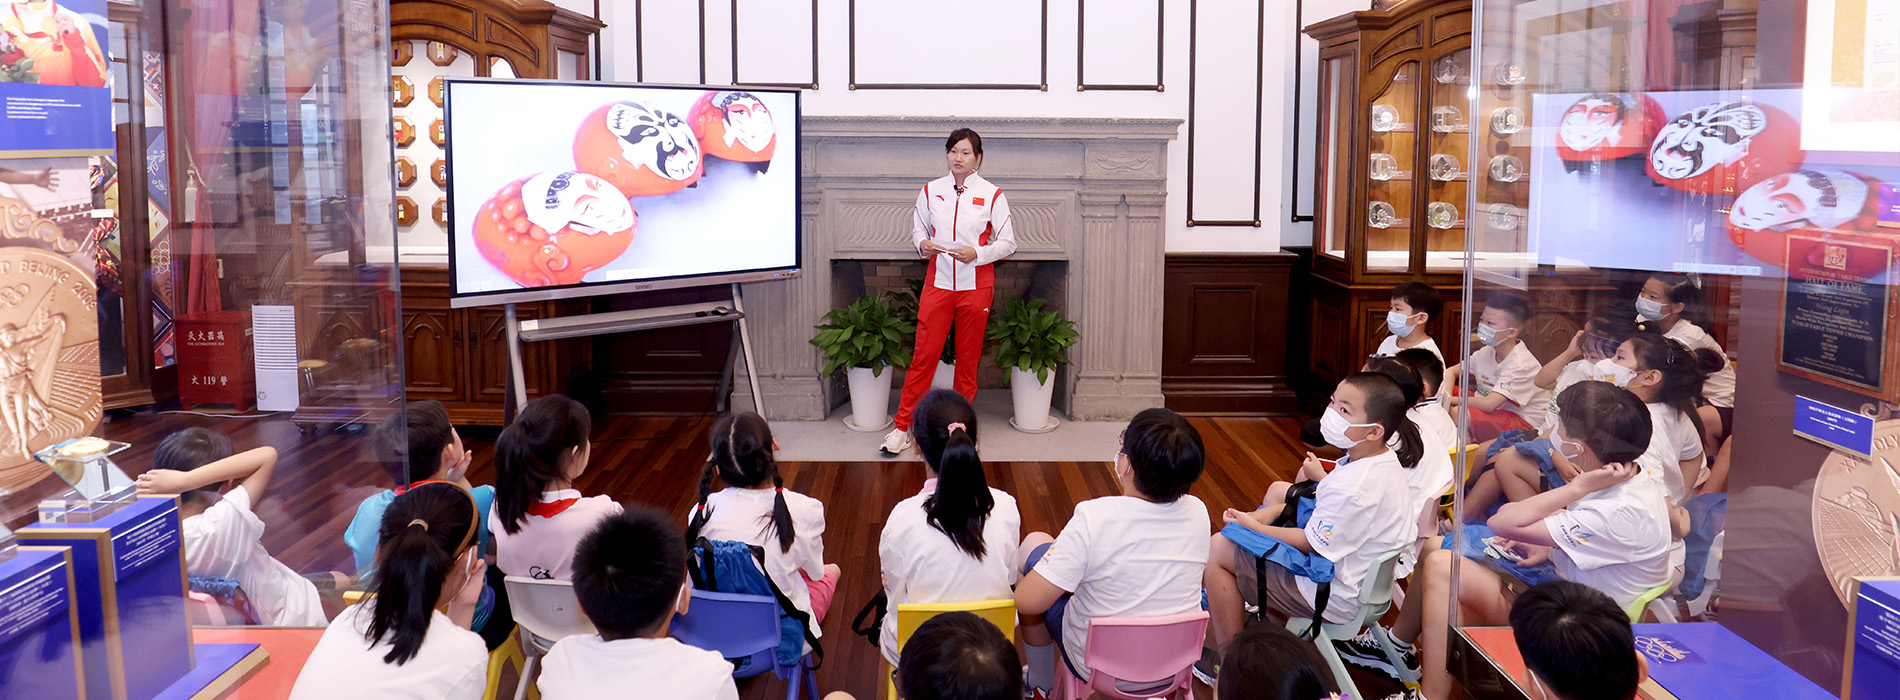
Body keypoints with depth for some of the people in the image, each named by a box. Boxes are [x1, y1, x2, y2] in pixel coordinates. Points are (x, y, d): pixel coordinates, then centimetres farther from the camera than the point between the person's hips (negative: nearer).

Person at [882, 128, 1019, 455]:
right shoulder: (931, 191, 5)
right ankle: (902, 427, 4)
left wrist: (977, 253, -15)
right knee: (923, 355, -2)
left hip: (976, 287, -1)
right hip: (938, 284, 1)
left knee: (968, 358, 7)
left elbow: (1008, 243, 1)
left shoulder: (992, 194, -1)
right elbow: (918, 230, 15)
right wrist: (922, 244, -8)